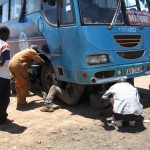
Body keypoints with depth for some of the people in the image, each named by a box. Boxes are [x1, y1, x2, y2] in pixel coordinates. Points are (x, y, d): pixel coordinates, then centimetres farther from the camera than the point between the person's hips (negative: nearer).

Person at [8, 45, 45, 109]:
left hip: (11, 64, 10)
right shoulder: (32, 51, 6)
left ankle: (20, 101, 29)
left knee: (19, 83, 21)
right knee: (24, 84, -3)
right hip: (18, 65, -10)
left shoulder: (26, 51, 34)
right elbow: (39, 60, 1)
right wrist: (44, 63, 18)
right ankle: (21, 103, -3)